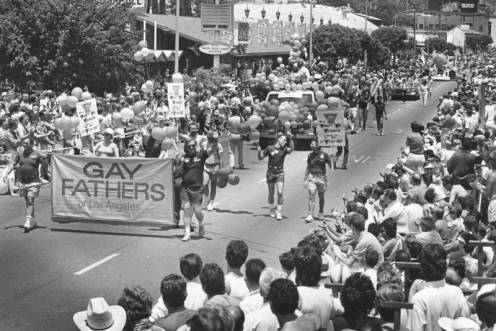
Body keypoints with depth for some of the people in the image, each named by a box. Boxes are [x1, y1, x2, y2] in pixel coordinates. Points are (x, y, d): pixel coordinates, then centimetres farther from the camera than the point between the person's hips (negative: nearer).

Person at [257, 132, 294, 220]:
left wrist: (290, 139, -31)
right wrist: (259, 151, -17)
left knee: (280, 193, -10)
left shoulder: (284, 149, -2)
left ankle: (279, 212, -1)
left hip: (280, 174, 0)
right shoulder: (270, 148, -2)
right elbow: (260, 158, 3)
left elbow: (291, 149, -24)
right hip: (270, 173, 0)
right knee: (271, 193, 9)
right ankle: (272, 210, 27)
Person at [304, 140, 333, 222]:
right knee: (311, 196, -10)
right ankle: (310, 215, -14)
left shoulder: (324, 155, -4)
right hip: (311, 177, 2)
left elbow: (331, 166, 0)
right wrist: (305, 179, 12)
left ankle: (321, 213, 31)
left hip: (321, 177, -2)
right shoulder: (310, 155, 6)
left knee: (321, 197, 11)